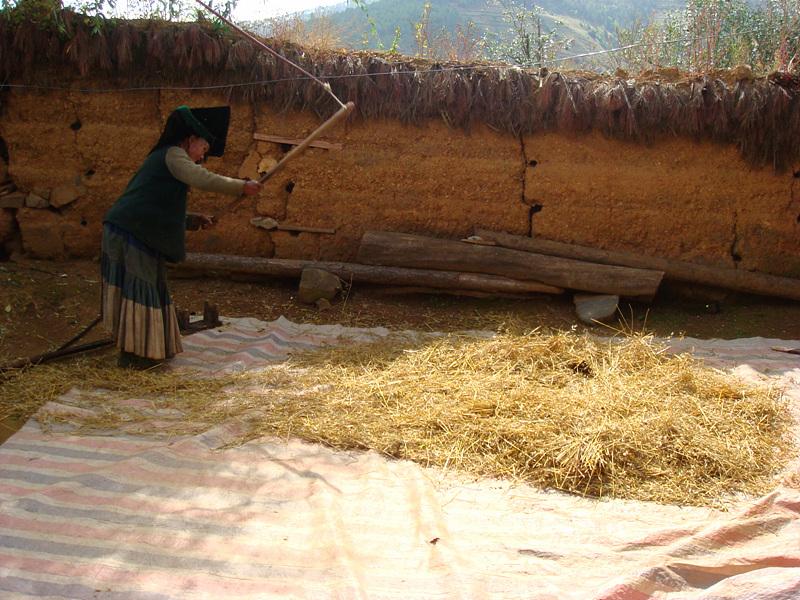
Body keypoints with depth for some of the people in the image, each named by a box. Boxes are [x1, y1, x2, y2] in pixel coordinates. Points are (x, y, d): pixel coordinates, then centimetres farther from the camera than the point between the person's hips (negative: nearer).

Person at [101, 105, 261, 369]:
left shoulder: (161, 159, 26)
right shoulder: (172, 154, -5)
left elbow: (163, 209, 28)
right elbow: (203, 180, -22)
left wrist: (195, 220, 16)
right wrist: (242, 186, -15)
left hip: (140, 235, 10)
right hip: (131, 234, -10)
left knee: (149, 288, 13)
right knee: (139, 288, -6)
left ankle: (145, 349, 21)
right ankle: (134, 355, -1)